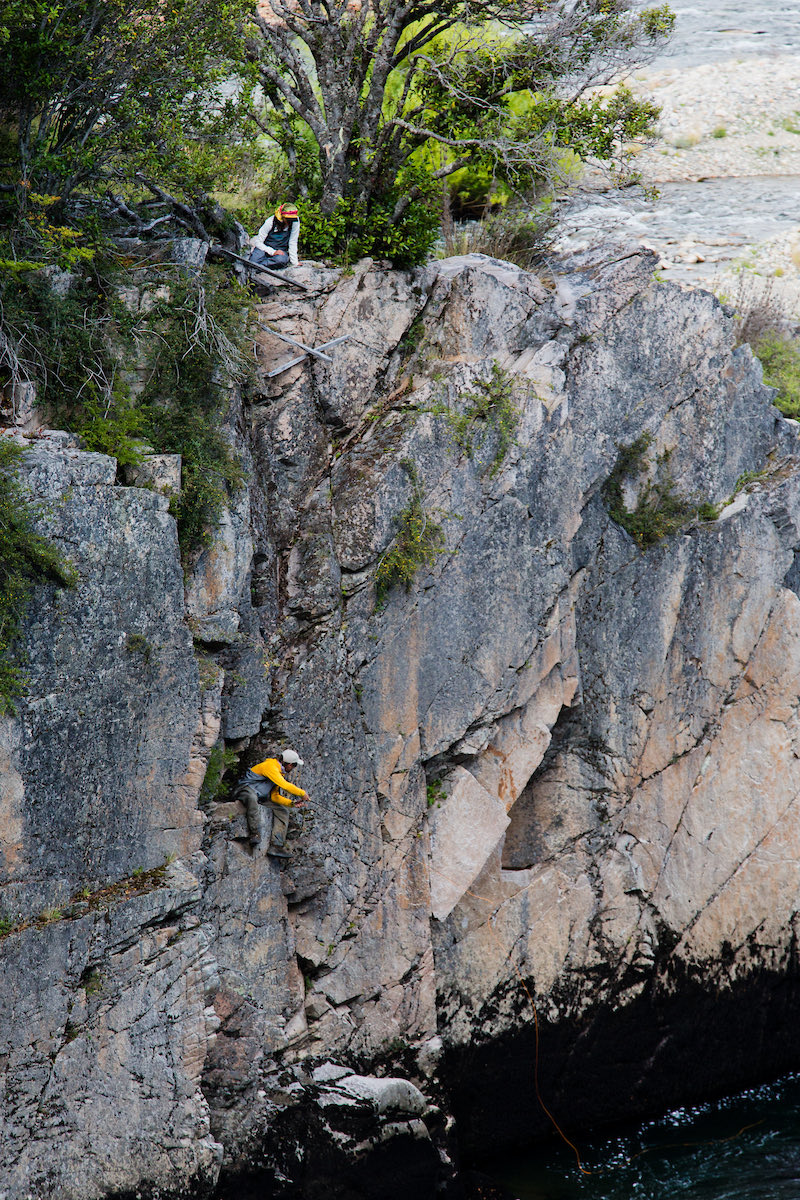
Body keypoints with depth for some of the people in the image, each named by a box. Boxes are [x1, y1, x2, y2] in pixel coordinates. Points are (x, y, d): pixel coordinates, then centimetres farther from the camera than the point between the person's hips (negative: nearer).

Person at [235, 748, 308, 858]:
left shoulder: (279, 773, 12)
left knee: (283, 811, -5)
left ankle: (276, 846, -17)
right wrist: (303, 794, -15)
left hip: (261, 797, 9)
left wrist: (292, 803, -3)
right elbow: (285, 786, -26)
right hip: (246, 790, -9)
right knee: (252, 798, -43)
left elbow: (274, 796, 9)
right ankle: (255, 833, -43)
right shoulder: (270, 766, -19)